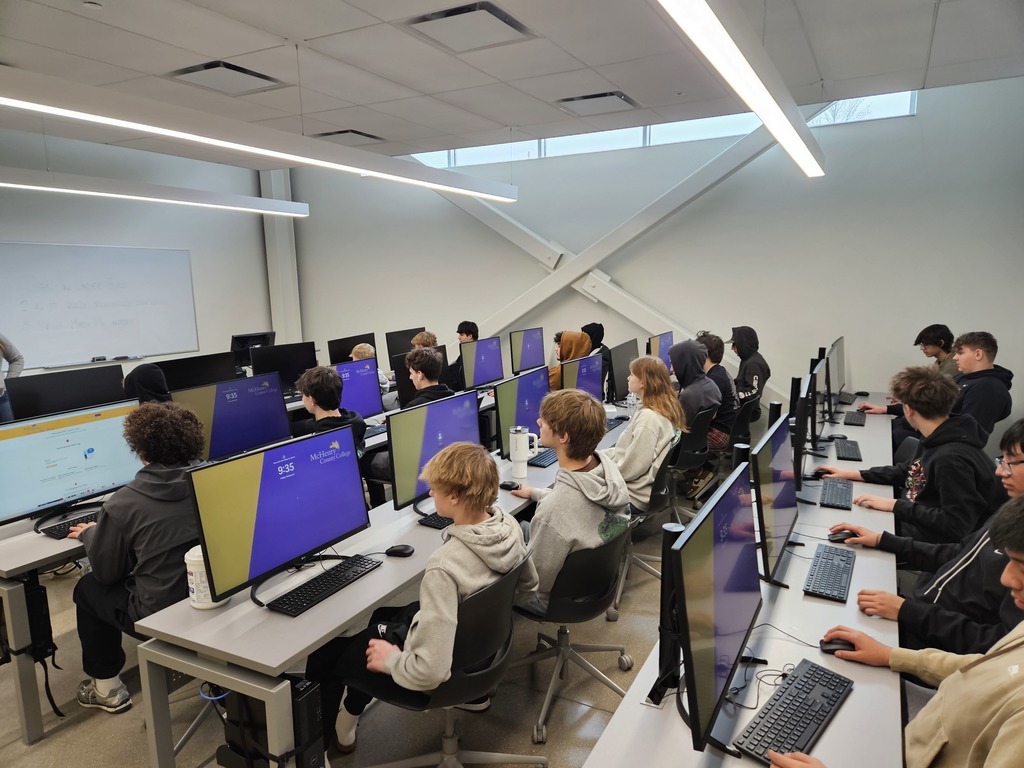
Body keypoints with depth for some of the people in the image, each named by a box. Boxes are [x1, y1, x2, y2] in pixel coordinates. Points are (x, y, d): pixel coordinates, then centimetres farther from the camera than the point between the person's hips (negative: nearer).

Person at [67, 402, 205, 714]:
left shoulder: (121, 505, -17)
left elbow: (106, 572, -1)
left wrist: (89, 534, 18)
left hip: (160, 616, -4)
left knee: (87, 588, 23)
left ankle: (106, 689, 33)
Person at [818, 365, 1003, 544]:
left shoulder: (952, 458, -29)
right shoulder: (937, 440, 3)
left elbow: (955, 526, -30)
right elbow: (908, 471, 20)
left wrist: (896, 506, -23)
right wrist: (854, 474, 14)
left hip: (922, 546, -9)